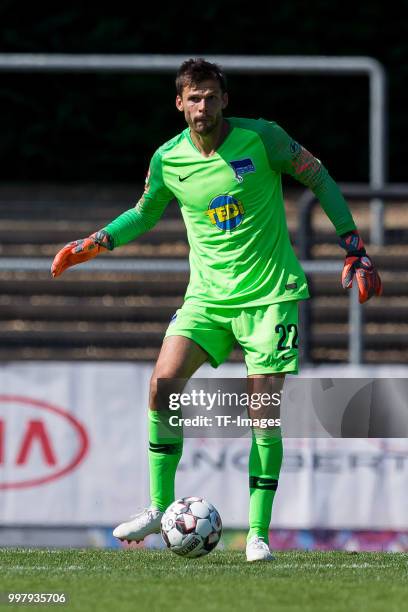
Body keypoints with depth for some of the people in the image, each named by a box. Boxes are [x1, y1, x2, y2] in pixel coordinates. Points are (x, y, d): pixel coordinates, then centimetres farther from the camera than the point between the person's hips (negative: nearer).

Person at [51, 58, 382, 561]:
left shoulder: (261, 138, -10)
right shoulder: (167, 160, -1)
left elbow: (318, 178, 2)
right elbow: (145, 213, 19)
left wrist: (355, 249, -1)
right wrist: (92, 245, 7)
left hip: (271, 293, -3)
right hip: (207, 294, 3)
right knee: (163, 381, -15)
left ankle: (258, 532, 0)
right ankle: (161, 508, -3)